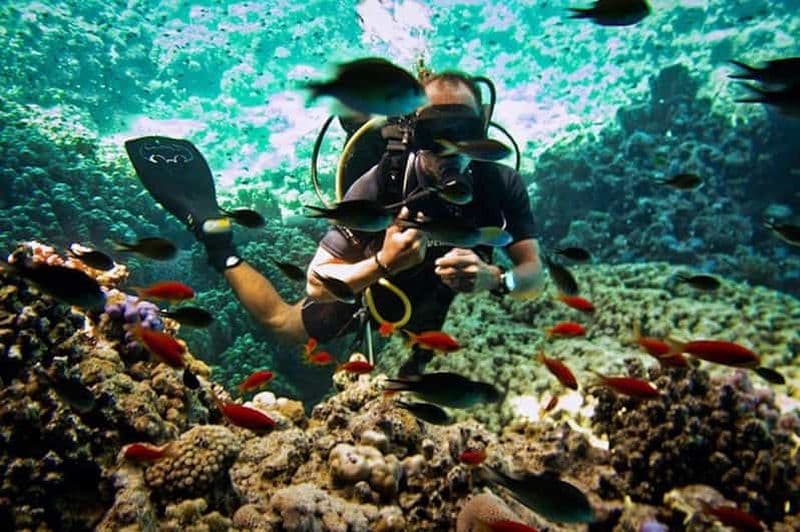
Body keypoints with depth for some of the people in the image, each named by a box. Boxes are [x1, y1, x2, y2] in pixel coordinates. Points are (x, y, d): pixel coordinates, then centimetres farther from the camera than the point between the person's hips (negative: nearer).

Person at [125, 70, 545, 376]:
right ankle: (212, 232, 23)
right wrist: (383, 263, -54)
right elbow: (318, 282, -35)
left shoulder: (502, 185, -31)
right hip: (371, 278, -2)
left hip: (444, 297, 3)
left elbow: (535, 276, -28)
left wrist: (495, 279, -51)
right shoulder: (378, 186, -39)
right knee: (282, 323, 13)